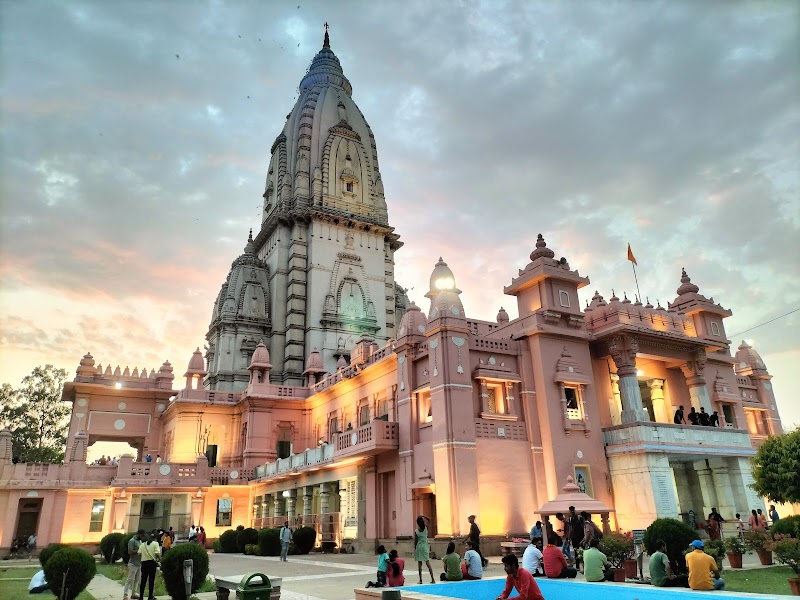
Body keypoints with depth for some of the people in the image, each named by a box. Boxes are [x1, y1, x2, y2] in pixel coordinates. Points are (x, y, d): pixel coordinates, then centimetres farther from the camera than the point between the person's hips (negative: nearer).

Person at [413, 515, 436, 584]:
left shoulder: (416, 531, -10)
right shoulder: (426, 528, -8)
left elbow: (415, 541, -4)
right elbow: (429, 520, 6)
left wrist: (415, 549, 6)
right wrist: (423, 517, -3)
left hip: (419, 547, -1)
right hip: (425, 546, 1)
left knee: (419, 564, 4)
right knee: (428, 563, 5)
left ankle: (420, 580, 5)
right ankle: (432, 579, 1)